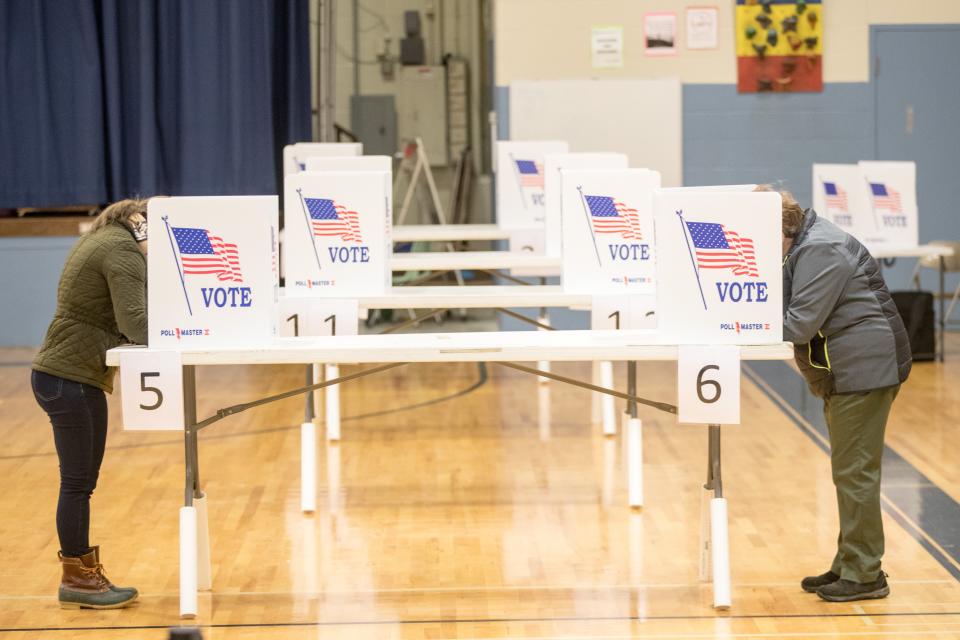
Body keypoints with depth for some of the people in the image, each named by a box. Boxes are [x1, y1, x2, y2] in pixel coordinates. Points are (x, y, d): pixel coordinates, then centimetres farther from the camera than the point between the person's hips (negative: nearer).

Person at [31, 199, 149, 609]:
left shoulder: (103, 241, 17)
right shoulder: (123, 249, -14)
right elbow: (136, 325, -21)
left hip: (78, 378, 10)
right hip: (68, 379, -10)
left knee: (81, 483, 13)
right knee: (76, 482, -3)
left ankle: (85, 574, 18)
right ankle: (76, 579, 3)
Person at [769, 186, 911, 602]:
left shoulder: (820, 251, -18)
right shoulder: (802, 248, 16)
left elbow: (800, 324, -23)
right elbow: (780, 308, 13)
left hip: (865, 368, -11)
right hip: (847, 370, 11)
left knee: (855, 472, -7)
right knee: (849, 471, 15)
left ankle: (865, 575, -2)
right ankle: (849, 566, 23)